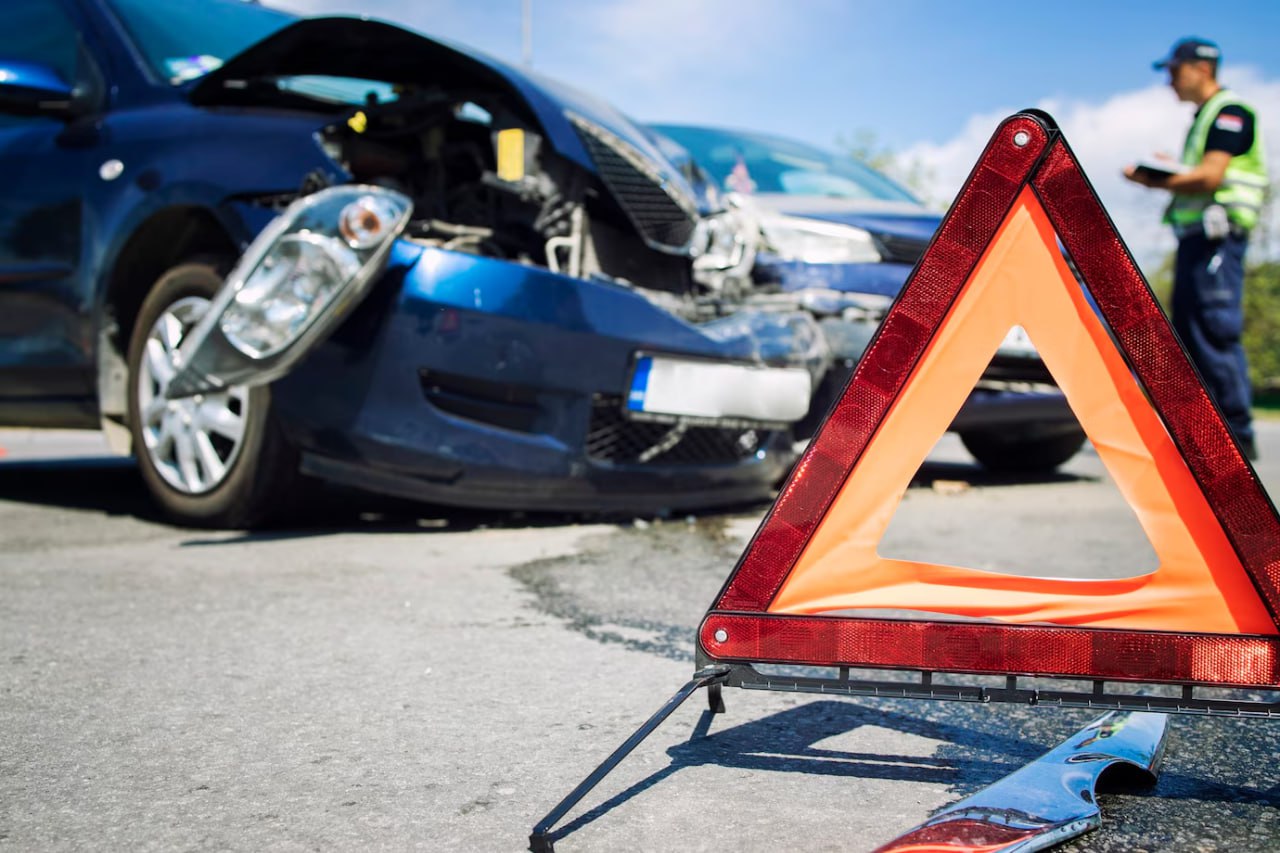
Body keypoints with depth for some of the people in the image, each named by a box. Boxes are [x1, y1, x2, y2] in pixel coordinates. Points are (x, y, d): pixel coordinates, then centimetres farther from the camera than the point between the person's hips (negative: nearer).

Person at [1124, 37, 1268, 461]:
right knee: (1190, 335, 8)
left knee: (1216, 332, -12)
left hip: (1217, 235, -10)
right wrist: (1166, 172, 9)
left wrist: (1151, 181, -10)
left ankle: (1238, 436, -9)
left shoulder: (1229, 112, -6)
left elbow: (1210, 176, -17)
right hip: (1194, 235, 10)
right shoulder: (1203, 118, 24)